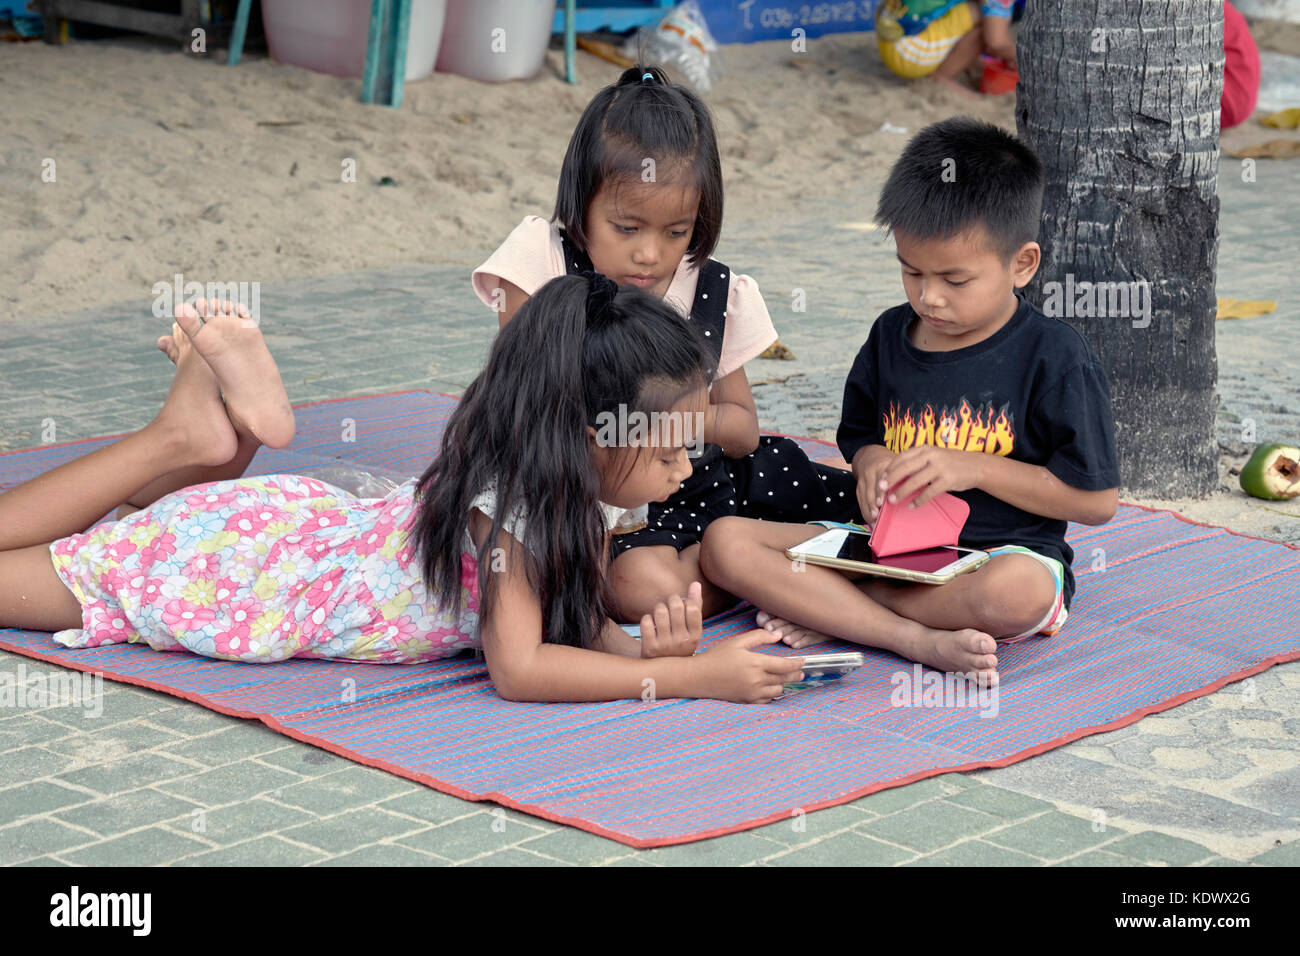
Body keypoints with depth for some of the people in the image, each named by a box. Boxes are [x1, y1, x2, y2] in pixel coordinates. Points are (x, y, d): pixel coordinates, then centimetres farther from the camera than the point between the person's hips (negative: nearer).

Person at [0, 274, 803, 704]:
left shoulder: (578, 490, -9)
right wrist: (691, 678, -41)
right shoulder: (511, 503, -34)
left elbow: (586, 622, -3)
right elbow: (517, 669, -38)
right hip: (228, 570, -7)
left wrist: (648, 650, -28)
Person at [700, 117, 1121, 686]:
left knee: (1017, 593, -43)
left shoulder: (1055, 358, -7)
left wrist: (972, 469, -14)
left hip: (1005, 554, -5)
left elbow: (1098, 501, -8)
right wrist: (871, 462, -4)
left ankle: (834, 613, -22)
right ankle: (918, 640, -28)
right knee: (725, 542, -17)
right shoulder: (890, 336, 8)